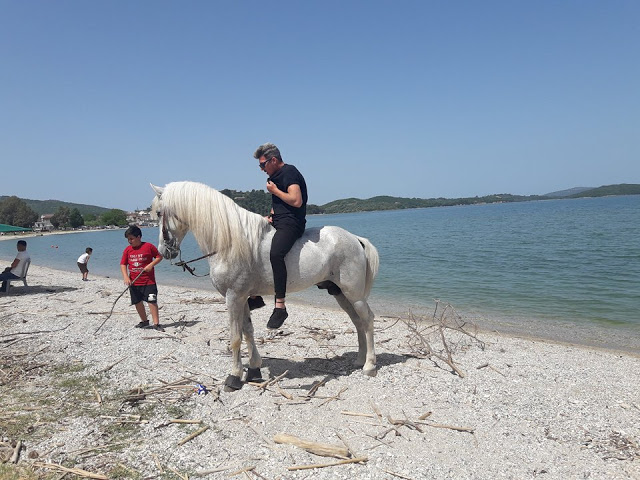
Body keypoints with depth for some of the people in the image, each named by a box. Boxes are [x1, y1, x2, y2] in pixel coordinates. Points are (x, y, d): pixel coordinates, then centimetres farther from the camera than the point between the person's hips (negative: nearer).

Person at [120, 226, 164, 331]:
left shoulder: (149, 246, -6)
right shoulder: (127, 250, 5)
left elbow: (159, 257, 1)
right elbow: (123, 264, 6)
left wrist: (151, 265, -15)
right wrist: (125, 277, -8)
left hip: (148, 281, -5)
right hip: (134, 282, 5)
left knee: (152, 301, -7)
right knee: (137, 302, 11)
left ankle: (156, 323, -3)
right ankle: (144, 321, 28)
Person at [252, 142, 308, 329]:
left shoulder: (289, 172, -9)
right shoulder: (276, 176, 22)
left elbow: (296, 201, -22)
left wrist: (274, 190, -11)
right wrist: (271, 215, 13)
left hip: (290, 224, -11)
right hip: (277, 222, 11)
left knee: (275, 253, -35)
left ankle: (280, 306, -35)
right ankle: (256, 295, 20)